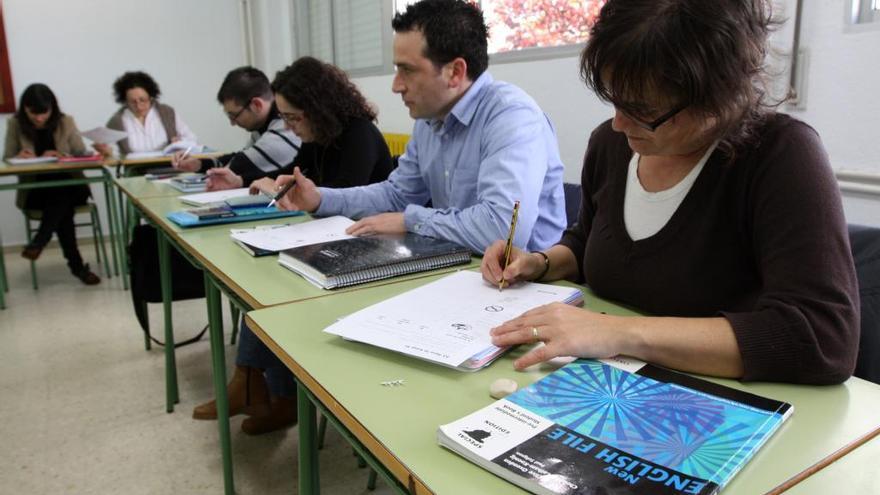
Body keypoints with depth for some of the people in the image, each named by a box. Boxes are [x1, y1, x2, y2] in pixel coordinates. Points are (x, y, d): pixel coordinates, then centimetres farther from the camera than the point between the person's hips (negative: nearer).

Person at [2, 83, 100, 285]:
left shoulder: (66, 122, -2)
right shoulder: (15, 124, -1)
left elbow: (82, 154, 0)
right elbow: (7, 160, 2)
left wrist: (58, 156, -20)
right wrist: (20, 157, -21)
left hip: (69, 185, 1)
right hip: (34, 189, -1)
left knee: (61, 196, -36)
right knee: (63, 208, -30)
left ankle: (39, 241, -28)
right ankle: (77, 265, -27)